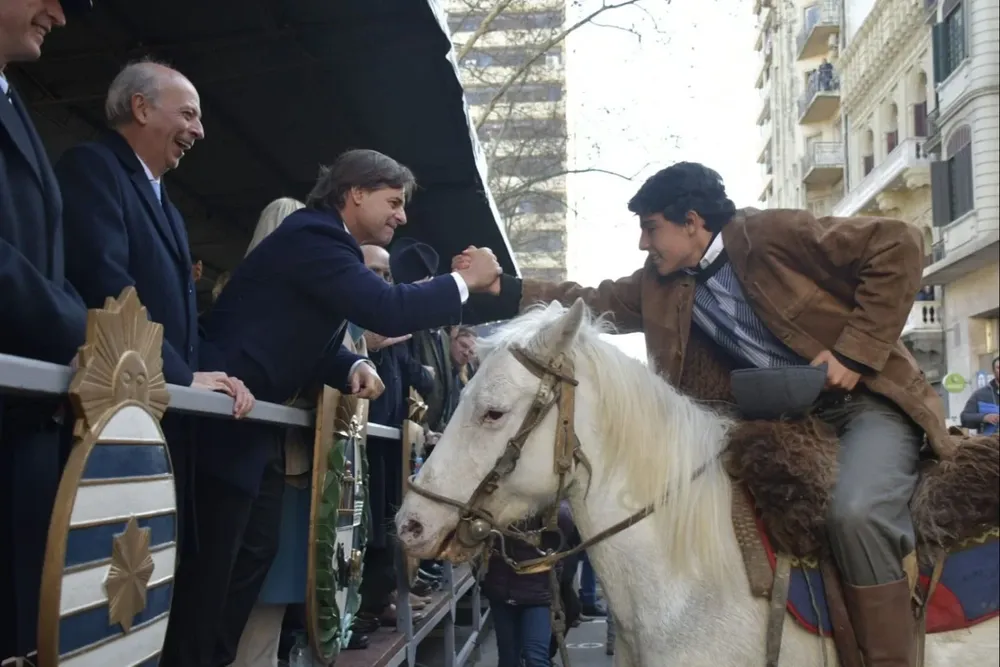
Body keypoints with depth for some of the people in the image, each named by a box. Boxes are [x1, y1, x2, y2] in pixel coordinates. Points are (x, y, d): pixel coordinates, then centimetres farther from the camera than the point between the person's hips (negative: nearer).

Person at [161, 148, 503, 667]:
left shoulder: (327, 240, 14)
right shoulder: (313, 235, -18)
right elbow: (387, 311, -27)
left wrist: (355, 366, -3)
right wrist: (465, 280, -14)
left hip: (257, 425, 11)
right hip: (227, 419, -11)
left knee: (255, 552, 14)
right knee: (210, 569, -4)